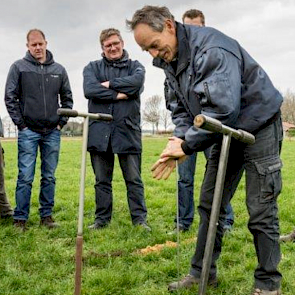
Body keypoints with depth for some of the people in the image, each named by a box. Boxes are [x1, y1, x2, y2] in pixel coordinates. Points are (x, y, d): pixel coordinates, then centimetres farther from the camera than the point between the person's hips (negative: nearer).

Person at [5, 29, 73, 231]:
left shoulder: (59, 70, 9)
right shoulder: (19, 67, 2)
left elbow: (67, 99, 14)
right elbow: (10, 98, 1)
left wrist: (61, 122, 5)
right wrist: (21, 124, -5)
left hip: (53, 132, 3)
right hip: (28, 131, -3)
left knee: (49, 177, 7)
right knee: (25, 177, -4)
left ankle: (47, 216, 17)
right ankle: (20, 219, 5)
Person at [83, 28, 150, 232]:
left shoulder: (135, 66, 11)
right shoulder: (93, 68, 12)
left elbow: (136, 82, -12)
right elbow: (89, 90, -7)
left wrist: (109, 84, -6)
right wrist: (118, 94, -9)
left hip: (128, 130, -1)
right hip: (99, 131, 1)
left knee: (134, 179, 2)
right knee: (102, 180, 9)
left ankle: (140, 219, 10)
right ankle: (102, 219, 19)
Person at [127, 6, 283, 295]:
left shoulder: (210, 49, -28)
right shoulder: (170, 59, 1)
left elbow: (222, 109, -35)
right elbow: (183, 107, 9)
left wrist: (187, 146, -26)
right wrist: (179, 138, -9)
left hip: (258, 125, -8)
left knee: (261, 211, -5)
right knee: (209, 204, 10)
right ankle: (202, 272, 23)